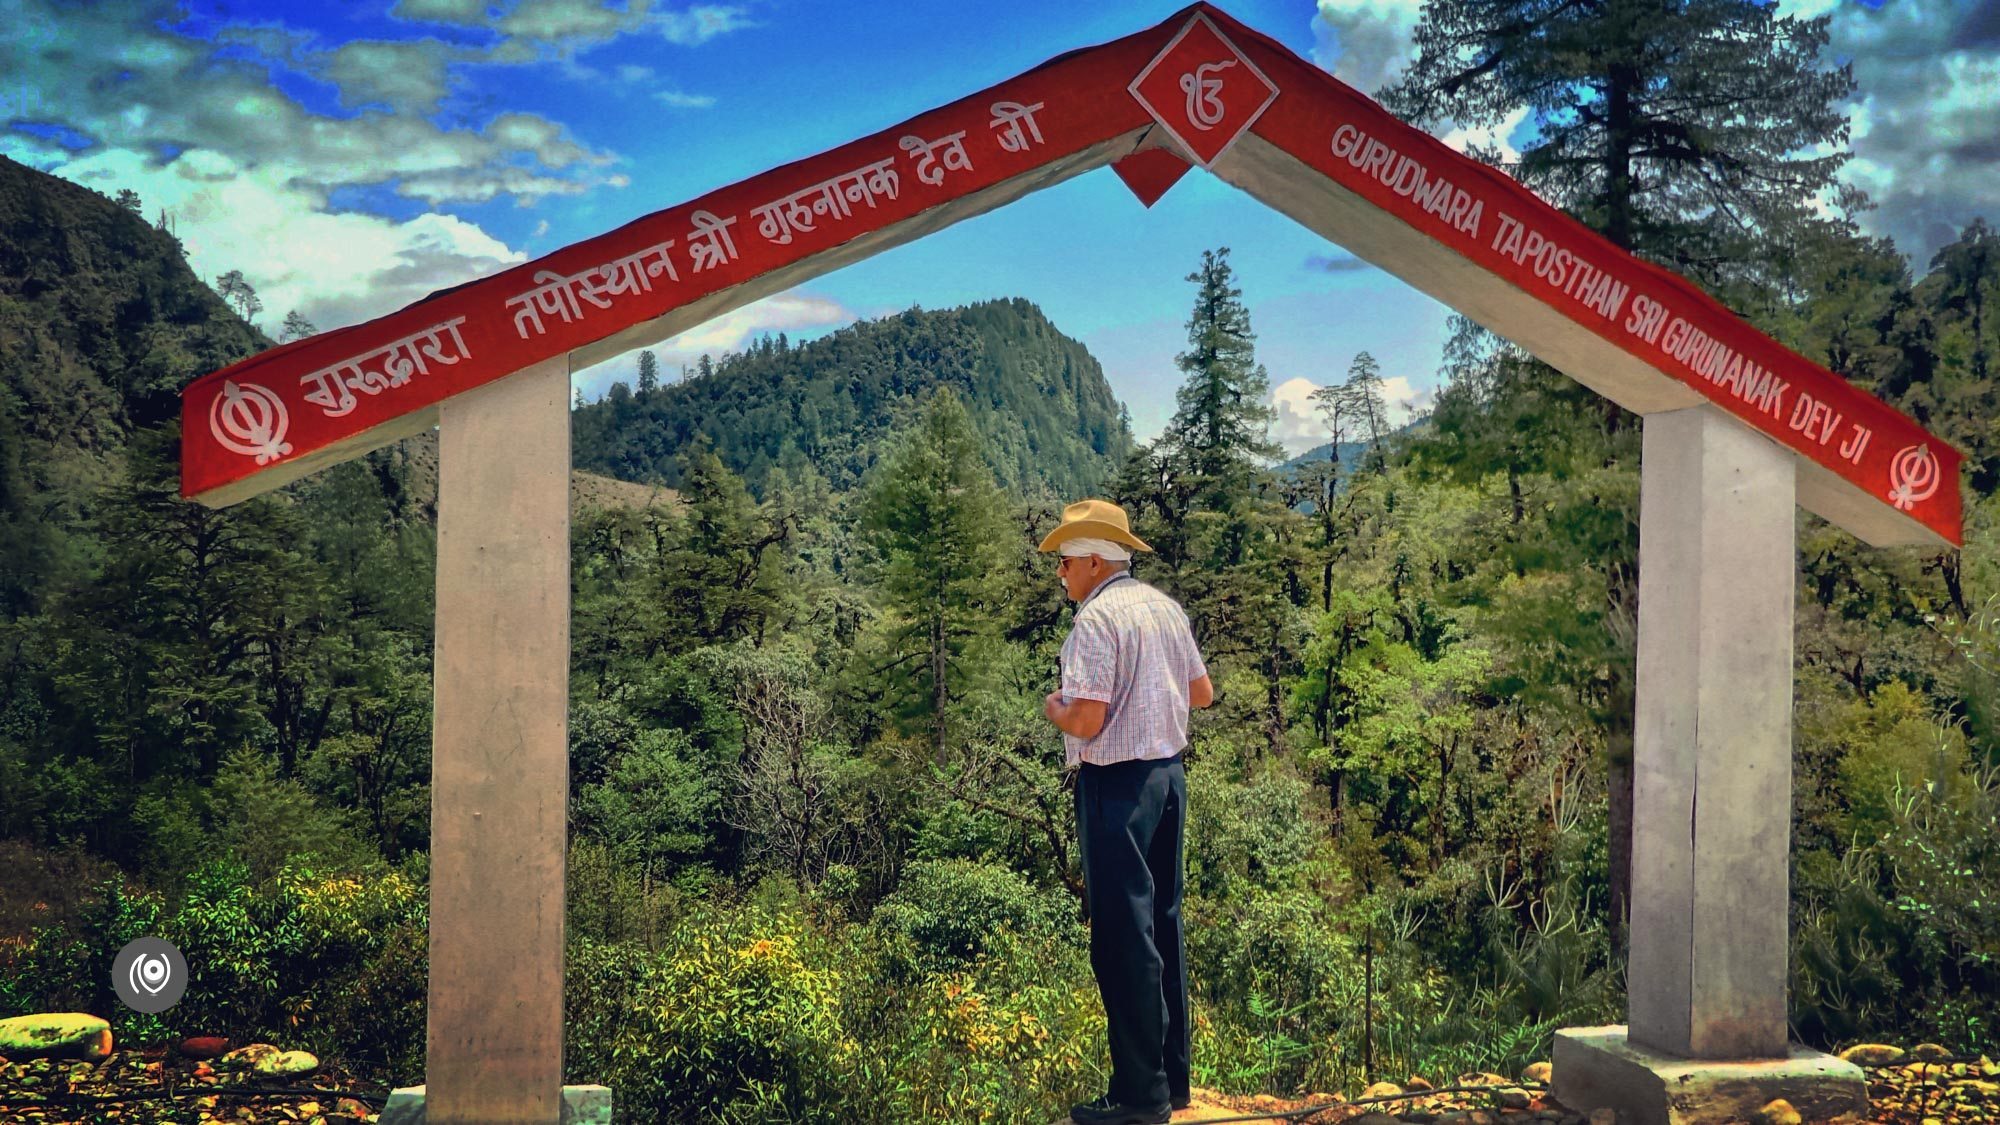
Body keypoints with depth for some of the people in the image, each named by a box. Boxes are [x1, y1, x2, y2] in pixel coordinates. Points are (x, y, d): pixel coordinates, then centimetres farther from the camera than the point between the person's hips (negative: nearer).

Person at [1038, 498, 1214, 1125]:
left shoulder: (1097, 619, -16)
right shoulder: (1164, 607, 10)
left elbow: (1087, 721, -21)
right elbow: (1202, 693, 17)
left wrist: (1054, 709, -2)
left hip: (1117, 785, -9)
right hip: (1169, 773, 9)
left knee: (1124, 938, -2)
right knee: (1164, 925, 15)